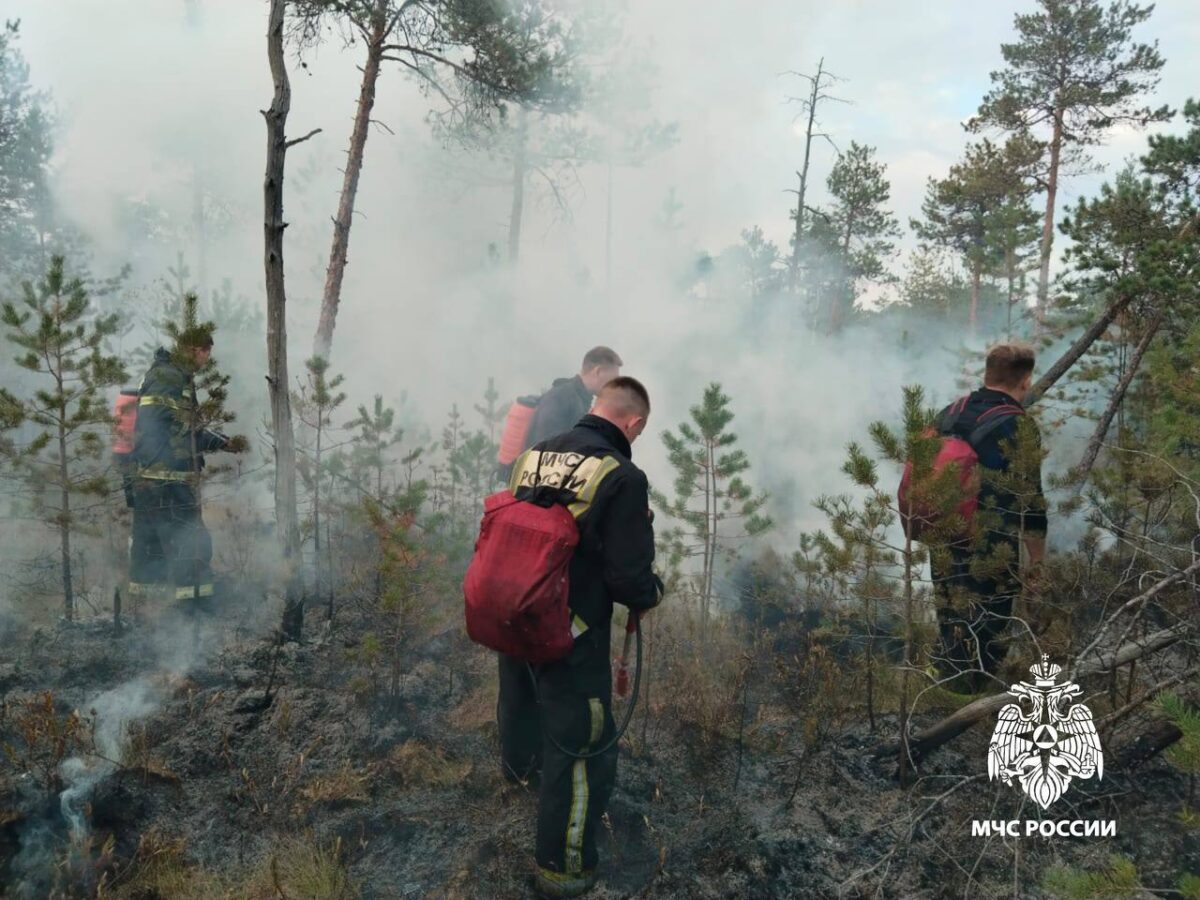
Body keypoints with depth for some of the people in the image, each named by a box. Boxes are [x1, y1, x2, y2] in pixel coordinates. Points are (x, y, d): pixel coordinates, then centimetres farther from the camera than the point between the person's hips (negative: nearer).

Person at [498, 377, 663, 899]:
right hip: (570, 638, -7)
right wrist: (651, 594, 1)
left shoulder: (534, 457, 0)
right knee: (580, 749, 9)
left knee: (521, 701, 34)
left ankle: (519, 767, 64)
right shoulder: (622, 477, -21)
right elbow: (628, 574, -21)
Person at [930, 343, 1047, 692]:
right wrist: (1037, 561, -5)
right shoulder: (1019, 427, -13)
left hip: (943, 548, 7)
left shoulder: (948, 414, 7)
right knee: (981, 648, 5)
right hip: (990, 558, -6)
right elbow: (1030, 503, -14)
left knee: (952, 641, 19)